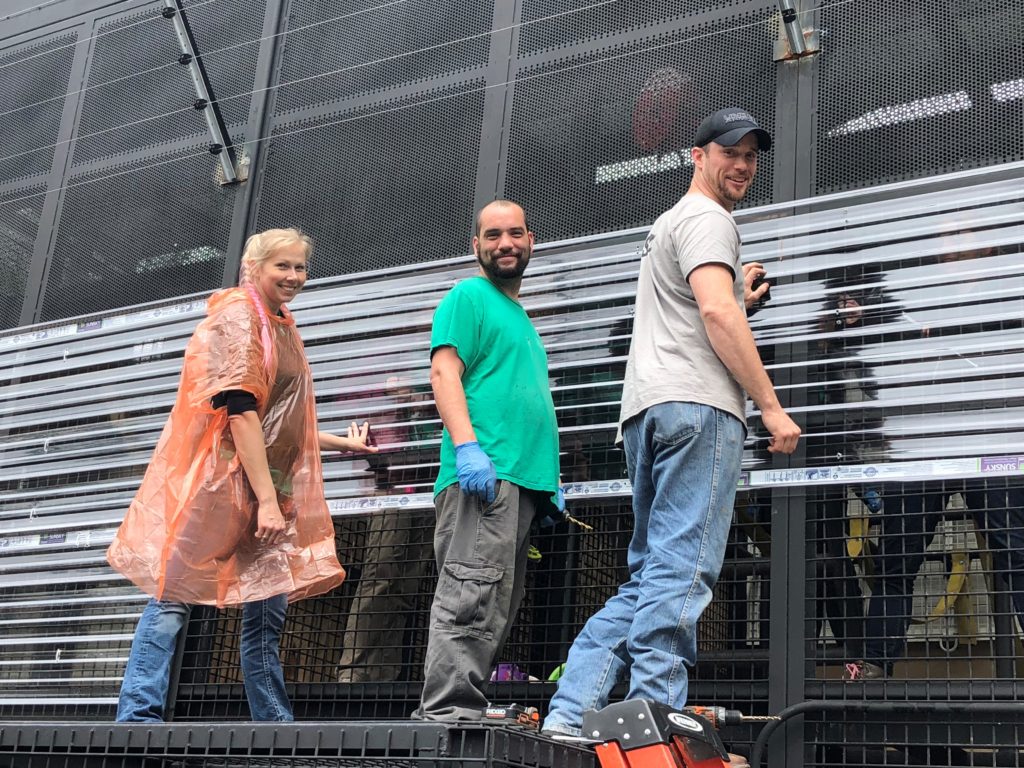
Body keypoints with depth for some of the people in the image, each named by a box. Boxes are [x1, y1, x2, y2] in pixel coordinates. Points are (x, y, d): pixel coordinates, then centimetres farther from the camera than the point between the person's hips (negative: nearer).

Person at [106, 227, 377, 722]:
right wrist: (265, 498, -22)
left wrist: (340, 443, 34)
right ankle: (139, 713, -3)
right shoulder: (239, 315, -6)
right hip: (222, 477, -9)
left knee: (268, 607, 9)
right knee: (175, 595, -6)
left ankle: (273, 722, 14)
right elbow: (241, 408, -17)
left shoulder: (283, 328, 21)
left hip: (269, 484, 9)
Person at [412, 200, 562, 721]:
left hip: (522, 481, 9)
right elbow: (444, 372, -10)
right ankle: (450, 712, -18)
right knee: (473, 596, -17)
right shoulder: (469, 297, 4)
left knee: (495, 608, 6)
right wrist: (467, 445, -24)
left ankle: (444, 711, 10)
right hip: (483, 474, -9)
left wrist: (549, 479, 24)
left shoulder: (520, 317, 29)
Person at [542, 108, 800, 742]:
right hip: (698, 406, -10)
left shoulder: (668, 223, 33)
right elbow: (717, 312, -15)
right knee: (679, 576, -13)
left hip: (647, 409, 10)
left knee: (649, 578, 10)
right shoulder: (707, 219, 1)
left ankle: (572, 712, 3)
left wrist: (742, 296, 43)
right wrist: (772, 406, -14)